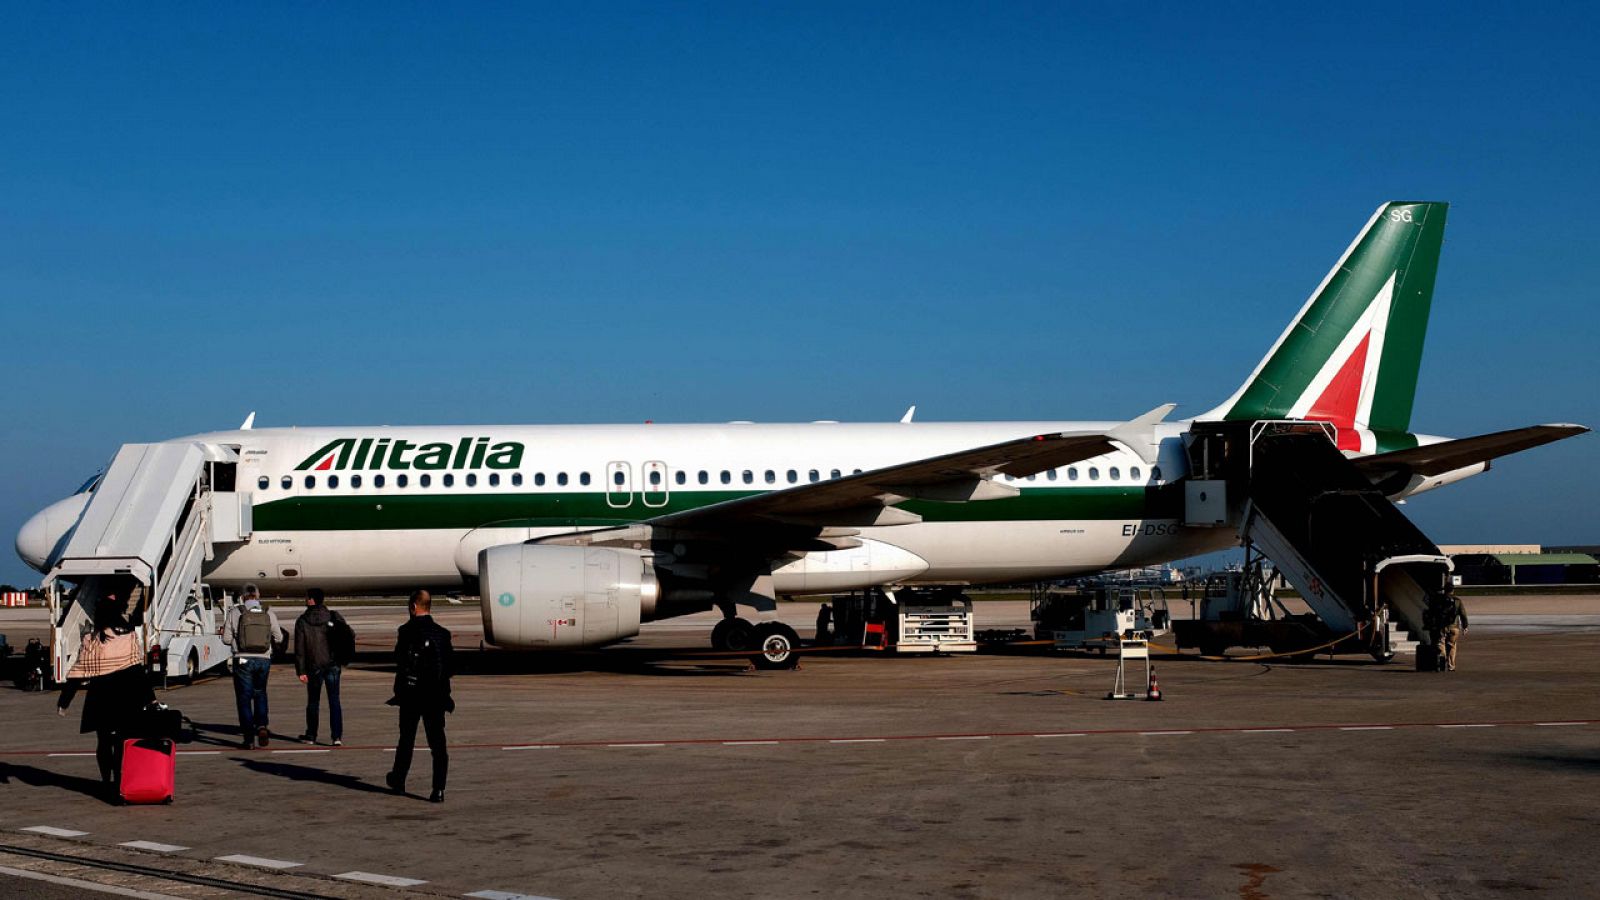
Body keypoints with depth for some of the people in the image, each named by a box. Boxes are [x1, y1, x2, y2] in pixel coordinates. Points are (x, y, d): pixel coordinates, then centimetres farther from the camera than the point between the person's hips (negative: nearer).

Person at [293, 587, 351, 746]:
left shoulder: (302, 621, -4)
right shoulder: (335, 618, 0)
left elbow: (299, 648, -6)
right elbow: (348, 636, 0)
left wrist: (301, 671, -5)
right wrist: (344, 659, 11)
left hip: (314, 667, -1)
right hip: (333, 664, 1)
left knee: (313, 701, 13)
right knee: (334, 700, 2)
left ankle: (311, 735, 22)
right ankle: (337, 736, -7)